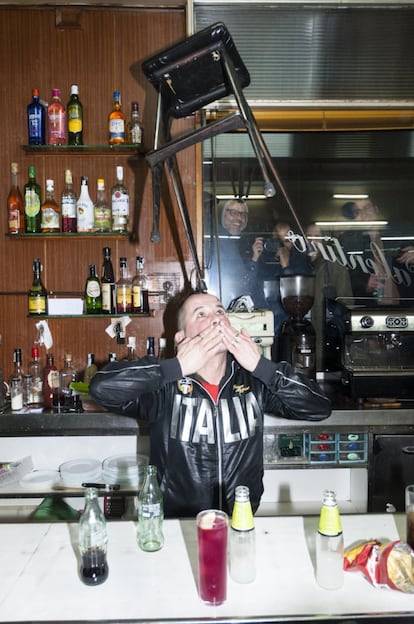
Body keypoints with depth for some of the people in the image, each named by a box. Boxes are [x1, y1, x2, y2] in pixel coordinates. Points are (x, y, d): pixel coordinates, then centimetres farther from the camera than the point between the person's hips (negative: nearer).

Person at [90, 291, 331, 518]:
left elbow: (320, 407, -4)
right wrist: (178, 367, -22)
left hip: (244, 521, 3)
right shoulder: (166, 386, -8)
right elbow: (101, 387, -21)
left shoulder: (254, 380, 0)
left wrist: (261, 365, -14)